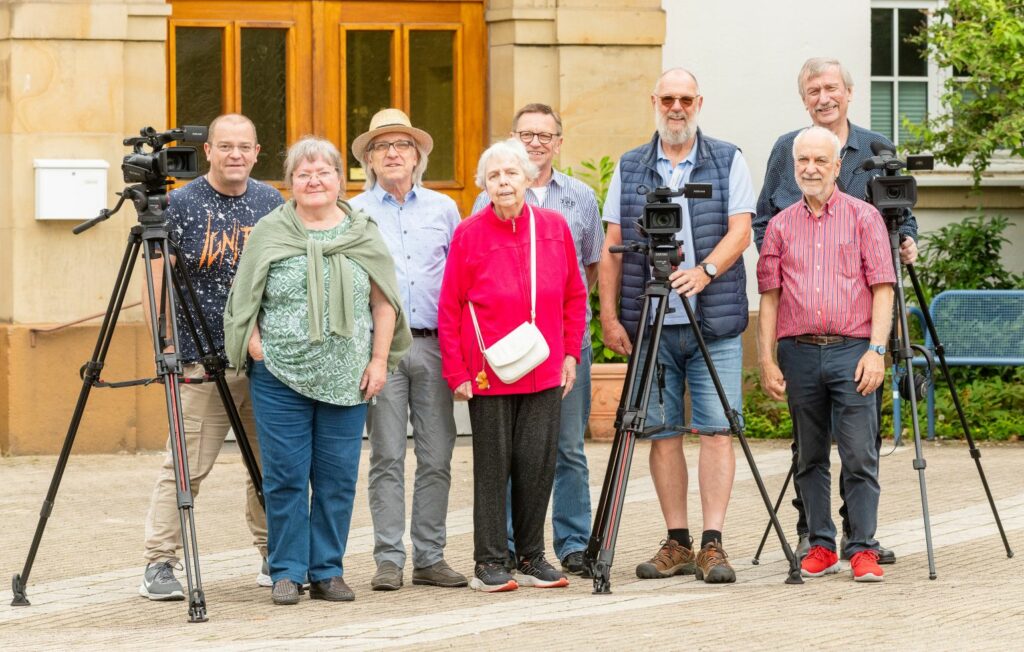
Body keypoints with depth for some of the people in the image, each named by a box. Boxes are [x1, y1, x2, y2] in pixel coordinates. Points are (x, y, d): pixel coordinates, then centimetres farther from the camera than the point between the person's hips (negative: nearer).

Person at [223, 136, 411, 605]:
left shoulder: (363, 234, 5)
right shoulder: (268, 233, 1)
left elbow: (384, 303, 8)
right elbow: (244, 302, 5)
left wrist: (379, 360, 1)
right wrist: (257, 350, -6)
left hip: (346, 380, 2)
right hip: (280, 377, -1)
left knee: (338, 478, 4)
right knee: (286, 477, 0)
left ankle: (327, 571, 14)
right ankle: (287, 572, 9)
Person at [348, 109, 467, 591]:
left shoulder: (443, 209, 13)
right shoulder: (353, 214, 7)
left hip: (435, 346, 2)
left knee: (436, 458, 1)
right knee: (387, 458, -4)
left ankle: (430, 558, 7)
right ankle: (389, 560, -1)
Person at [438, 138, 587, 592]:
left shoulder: (554, 228, 4)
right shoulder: (469, 234, -5)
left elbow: (574, 296, 12)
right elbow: (449, 309, -2)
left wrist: (570, 353, 6)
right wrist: (457, 372, -6)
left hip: (544, 371, 3)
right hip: (488, 375, -3)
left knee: (539, 462, 4)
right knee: (492, 465, 1)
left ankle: (531, 558, 14)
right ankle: (489, 563, 6)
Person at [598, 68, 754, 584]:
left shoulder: (729, 161, 6)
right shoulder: (629, 169, 11)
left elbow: (740, 232, -4)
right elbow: (611, 248, 9)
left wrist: (704, 271, -22)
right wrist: (609, 316, 1)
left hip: (715, 323, -2)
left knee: (717, 429, -6)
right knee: (662, 433, 3)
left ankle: (713, 545, -7)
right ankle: (677, 544, 9)